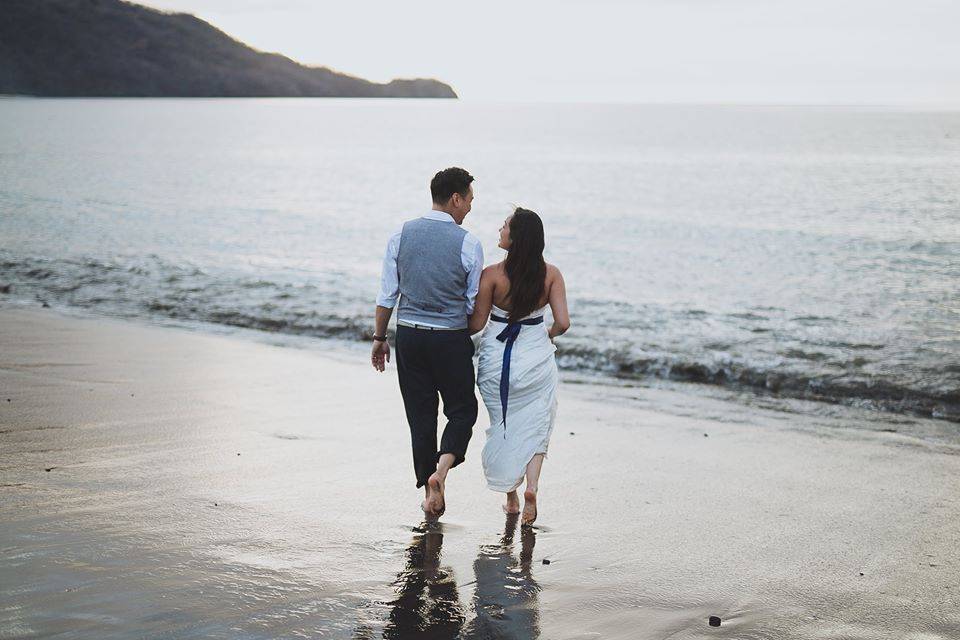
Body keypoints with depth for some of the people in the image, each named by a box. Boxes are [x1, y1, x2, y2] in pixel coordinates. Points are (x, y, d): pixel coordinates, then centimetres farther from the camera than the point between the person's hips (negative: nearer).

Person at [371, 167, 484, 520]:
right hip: (451, 339, -3)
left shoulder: (401, 234, 1)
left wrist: (380, 338, 12)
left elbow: (387, 294, 3)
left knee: (420, 415, 11)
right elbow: (475, 305, -2)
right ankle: (441, 469, -11)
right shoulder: (468, 243, -9)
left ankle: (430, 495, 14)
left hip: (409, 335, 3)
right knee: (462, 409, 12)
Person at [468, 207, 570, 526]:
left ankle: (511, 497, 24)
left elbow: (476, 323, -10)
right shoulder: (551, 274, -9)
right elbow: (563, 322, -12)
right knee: (535, 427, 16)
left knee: (504, 427, 17)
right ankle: (531, 486, -6)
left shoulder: (493, 275, -15)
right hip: (536, 357, 1)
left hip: (497, 359, -1)